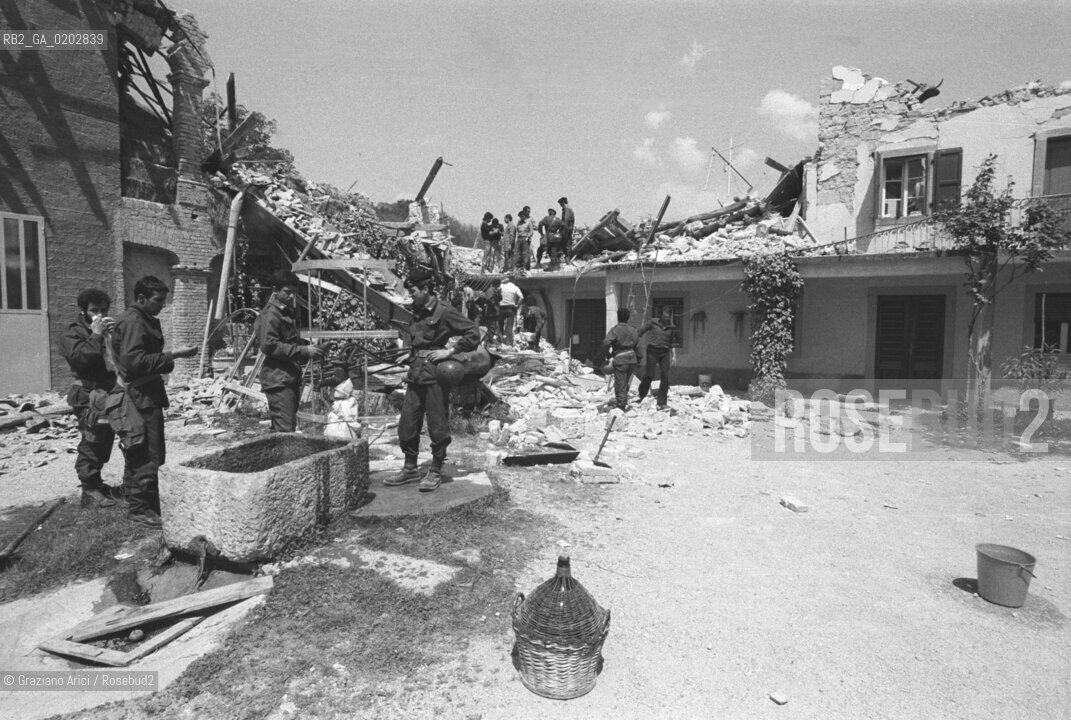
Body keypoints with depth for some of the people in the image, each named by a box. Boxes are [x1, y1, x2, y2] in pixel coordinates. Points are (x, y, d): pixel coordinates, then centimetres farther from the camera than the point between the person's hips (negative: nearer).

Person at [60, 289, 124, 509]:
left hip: (109, 393, 7)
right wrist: (95, 336, -14)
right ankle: (89, 491, -6)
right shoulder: (74, 333, -1)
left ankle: (96, 484, 23)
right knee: (91, 441, -10)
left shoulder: (109, 329, 18)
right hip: (89, 395, -7)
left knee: (105, 440, 12)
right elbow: (80, 357, -19)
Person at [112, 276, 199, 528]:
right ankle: (141, 508, 1)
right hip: (141, 397, -10)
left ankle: (135, 499, 27)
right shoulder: (133, 322, -14)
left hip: (146, 395, 10)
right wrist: (174, 355, -23)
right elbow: (134, 362, -24)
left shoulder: (145, 320, 18)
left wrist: (169, 359, 11)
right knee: (150, 455, -7)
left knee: (138, 453, 17)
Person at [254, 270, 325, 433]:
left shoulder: (288, 313, 21)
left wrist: (309, 349, 11)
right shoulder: (270, 314, -9)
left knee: (286, 427, 13)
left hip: (290, 379, 10)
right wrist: (303, 350, -22)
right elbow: (269, 346, -20)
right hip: (278, 379, -10)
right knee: (285, 429, -14)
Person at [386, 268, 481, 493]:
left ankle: (435, 472, 16)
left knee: (437, 426, 2)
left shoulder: (444, 311, -10)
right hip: (416, 374, 8)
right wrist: (413, 357, 13)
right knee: (407, 424, 10)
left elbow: (473, 331, -14)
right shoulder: (417, 311, 12)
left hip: (435, 375, -7)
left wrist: (452, 352, -15)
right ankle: (410, 469, 25)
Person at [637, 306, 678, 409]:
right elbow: (642, 331, 6)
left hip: (665, 353, 3)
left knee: (665, 377, -5)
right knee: (649, 375, -5)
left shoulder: (672, 327, 4)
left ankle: (662, 403, 2)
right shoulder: (653, 322, -4)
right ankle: (641, 396, 20)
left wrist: (674, 355, 6)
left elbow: (672, 342, 13)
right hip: (652, 351, -3)